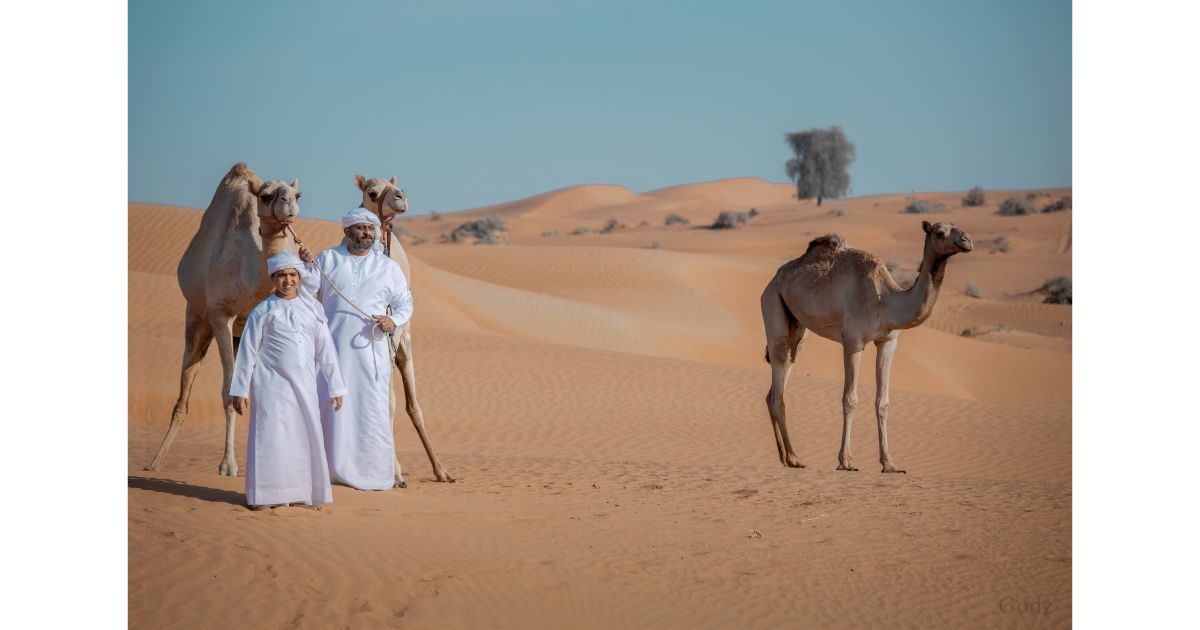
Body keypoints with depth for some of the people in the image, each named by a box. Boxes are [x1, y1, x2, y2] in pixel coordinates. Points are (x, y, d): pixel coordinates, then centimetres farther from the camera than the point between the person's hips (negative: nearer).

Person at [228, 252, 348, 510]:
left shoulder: (312, 309, 10)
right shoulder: (263, 311, 2)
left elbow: (325, 349, 12)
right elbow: (247, 351, 3)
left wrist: (335, 387, 9)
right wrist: (240, 391, 0)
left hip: (304, 384, 3)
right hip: (272, 383, -3)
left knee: (307, 436, 4)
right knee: (271, 434, -4)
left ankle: (305, 493, 14)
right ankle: (266, 496, 4)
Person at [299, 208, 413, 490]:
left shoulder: (388, 267, 10)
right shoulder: (328, 259, 8)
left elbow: (405, 303, 14)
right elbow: (309, 292, 4)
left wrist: (394, 321, -6)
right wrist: (307, 266, -13)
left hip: (370, 349, 0)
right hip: (333, 348, 0)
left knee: (372, 407, -2)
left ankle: (376, 472, 4)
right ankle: (336, 467, 9)